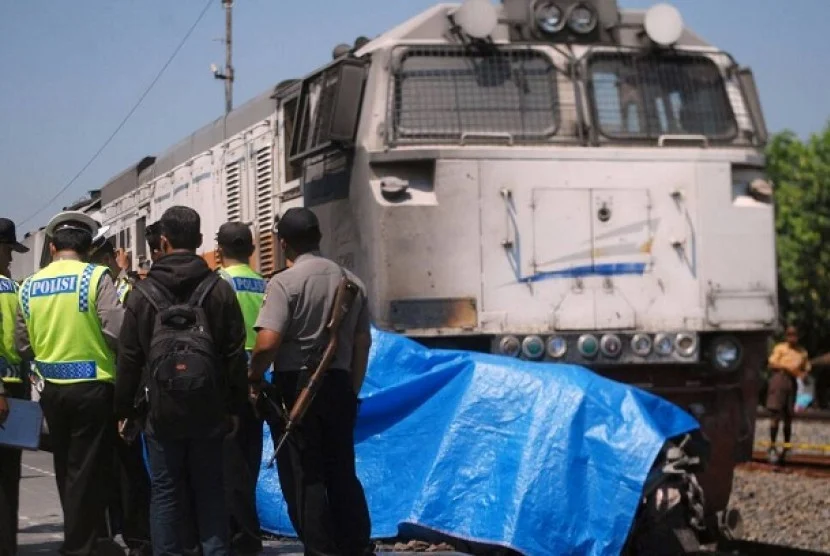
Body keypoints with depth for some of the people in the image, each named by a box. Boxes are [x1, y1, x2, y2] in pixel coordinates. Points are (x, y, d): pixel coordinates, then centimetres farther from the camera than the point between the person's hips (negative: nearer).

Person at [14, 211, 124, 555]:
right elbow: (116, 332, -18)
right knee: (87, 470, 4)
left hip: (52, 388, 5)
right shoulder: (95, 277, -11)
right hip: (92, 386, -5)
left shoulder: (29, 285, 4)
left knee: (66, 469, 16)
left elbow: (23, 345, 6)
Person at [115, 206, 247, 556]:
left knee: (165, 492, 6)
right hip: (209, 412, 1)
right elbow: (235, 354, -1)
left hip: (162, 412, -1)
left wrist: (124, 409, 7)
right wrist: (234, 407, 6)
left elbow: (129, 359, -1)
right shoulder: (219, 290, -1)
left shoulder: (142, 293, -2)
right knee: (209, 491, 8)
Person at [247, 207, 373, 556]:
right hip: (339, 384, 6)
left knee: (303, 477, 2)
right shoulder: (351, 282, 7)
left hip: (296, 386, -5)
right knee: (342, 473, 14)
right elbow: (363, 344, 11)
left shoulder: (285, 282, -12)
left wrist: (254, 378, -3)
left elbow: (267, 343, -20)